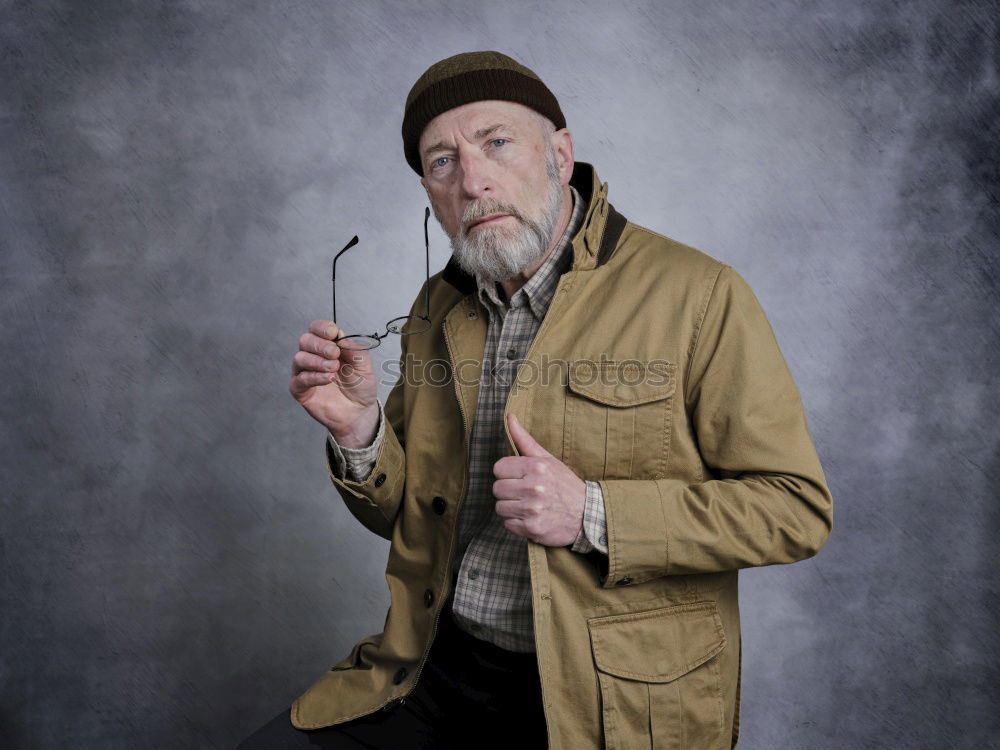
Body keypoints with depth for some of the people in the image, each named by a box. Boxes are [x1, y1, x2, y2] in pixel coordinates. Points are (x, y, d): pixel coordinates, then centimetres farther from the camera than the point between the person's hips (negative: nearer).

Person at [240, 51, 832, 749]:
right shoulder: (437, 310, 4)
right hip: (438, 665, 4)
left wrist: (592, 513, -22)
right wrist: (359, 427, -11)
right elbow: (406, 516, 11)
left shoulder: (697, 295, -12)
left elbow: (798, 508, -12)